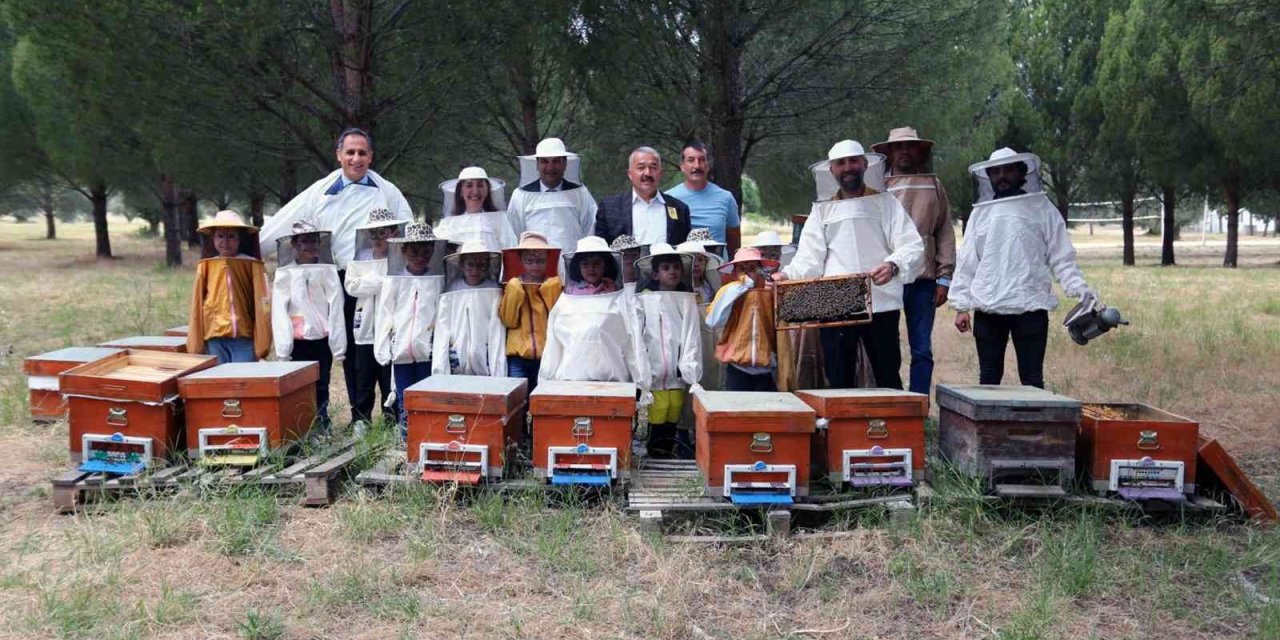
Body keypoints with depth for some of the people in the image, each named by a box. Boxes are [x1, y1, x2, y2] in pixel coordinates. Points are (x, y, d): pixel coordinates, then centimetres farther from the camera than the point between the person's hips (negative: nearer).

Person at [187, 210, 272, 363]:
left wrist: (262, 343, -4)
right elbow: (196, 304, 8)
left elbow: (262, 303, -2)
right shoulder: (205, 266, 6)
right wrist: (195, 344, 5)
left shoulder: (252, 266, -1)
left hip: (245, 338, -2)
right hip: (214, 337, 2)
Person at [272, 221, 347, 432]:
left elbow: (336, 308, 0)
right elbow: (279, 311, 0)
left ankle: (322, 426, 15)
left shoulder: (328, 271, 2)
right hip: (297, 341, 0)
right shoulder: (284, 274, 2)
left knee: (321, 387, 6)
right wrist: (283, 348, -6)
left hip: (322, 339, 0)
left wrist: (338, 346, -5)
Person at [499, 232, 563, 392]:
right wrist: (514, 291, -10)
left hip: (547, 355, 0)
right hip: (518, 356, 0)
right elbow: (508, 321, -1)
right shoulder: (513, 285, 6)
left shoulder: (554, 285, 5)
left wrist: (550, 291, -9)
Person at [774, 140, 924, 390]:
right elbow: (809, 258, 9)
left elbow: (913, 246, -1)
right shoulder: (822, 210, 17)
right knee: (838, 379, 3)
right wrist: (786, 274, -12)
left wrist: (893, 265, -22)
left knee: (888, 376, 1)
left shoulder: (885, 202, 10)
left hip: (881, 304, -1)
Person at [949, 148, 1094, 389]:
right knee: (988, 379, 9)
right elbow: (966, 263, 9)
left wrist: (1082, 291, -12)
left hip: (1031, 308, -2)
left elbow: (1062, 258, 2)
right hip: (987, 309, 2)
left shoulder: (1042, 209, 4)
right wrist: (962, 306, 3)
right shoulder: (980, 213, 10)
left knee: (1032, 380, 2)